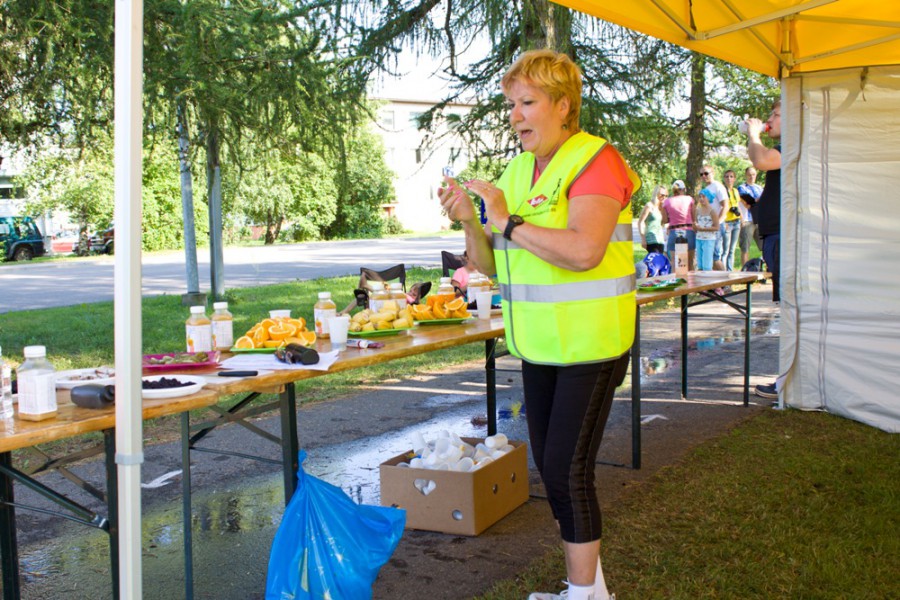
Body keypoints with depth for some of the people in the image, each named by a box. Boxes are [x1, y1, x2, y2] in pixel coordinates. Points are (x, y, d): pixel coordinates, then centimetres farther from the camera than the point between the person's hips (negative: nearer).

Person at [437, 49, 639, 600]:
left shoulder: (595, 161, -13)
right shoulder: (516, 171, 10)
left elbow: (583, 250, -29)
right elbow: (491, 265, 12)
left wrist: (508, 223, -21)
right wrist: (469, 222, -7)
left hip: (591, 344, -8)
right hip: (539, 344, 8)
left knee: (567, 469, -5)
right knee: (550, 465, 13)